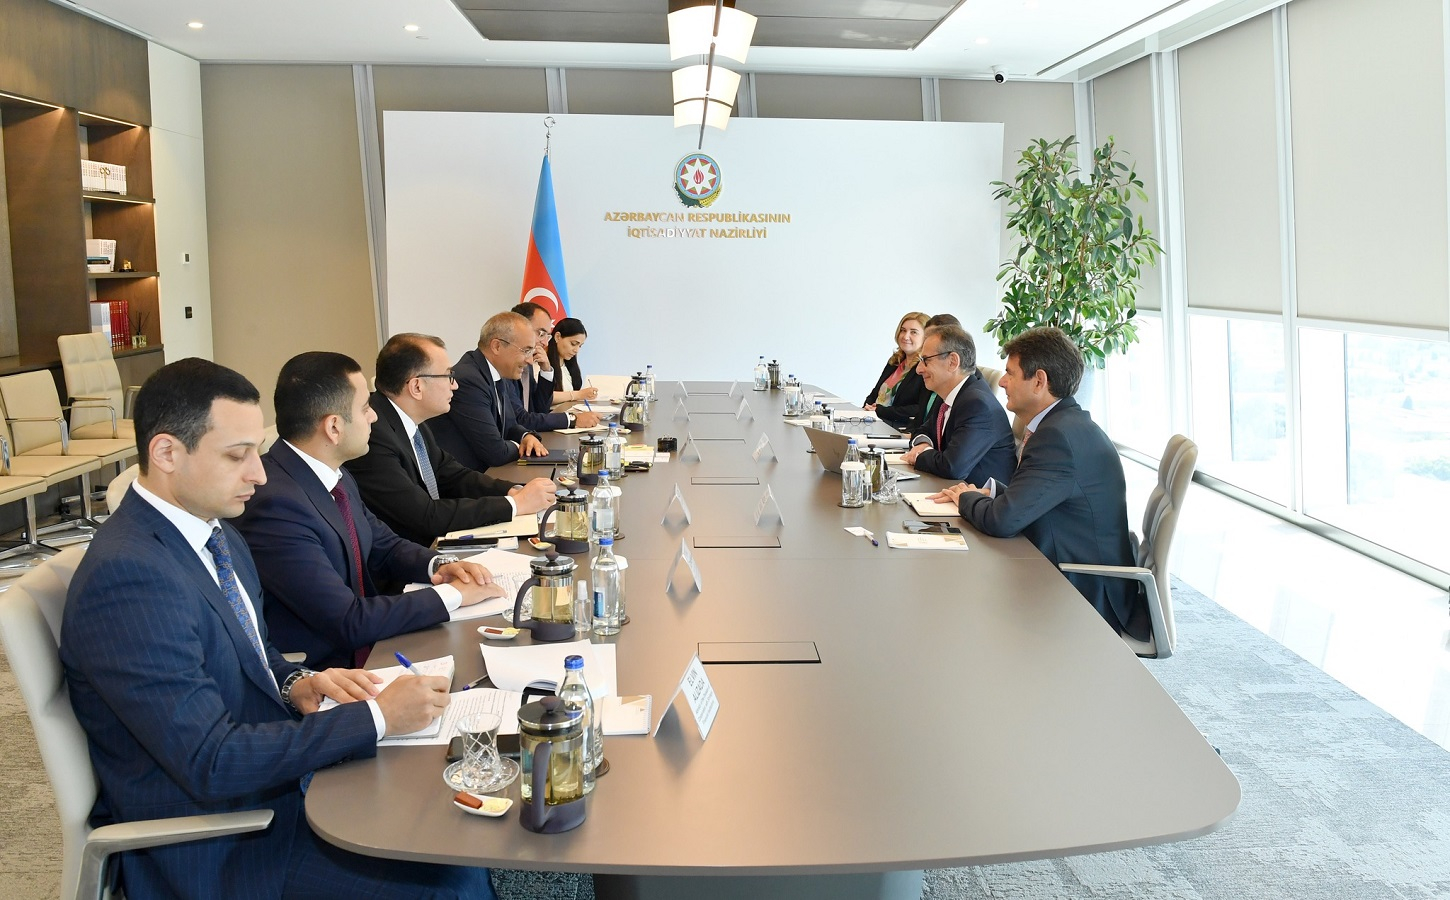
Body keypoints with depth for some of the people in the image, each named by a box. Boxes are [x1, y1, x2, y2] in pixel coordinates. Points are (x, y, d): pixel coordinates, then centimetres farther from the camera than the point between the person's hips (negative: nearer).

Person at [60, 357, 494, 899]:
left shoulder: (216, 533, 4)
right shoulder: (127, 576, -25)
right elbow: (211, 763, -26)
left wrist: (295, 685, -2)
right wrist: (376, 718, -24)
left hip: (276, 781, 9)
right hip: (215, 854, -8)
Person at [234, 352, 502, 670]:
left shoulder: (335, 477, 3)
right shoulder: (275, 503, -24)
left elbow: (384, 546, 18)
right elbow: (348, 622, -24)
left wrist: (439, 565, -2)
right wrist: (451, 594, -16)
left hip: (361, 653, 8)